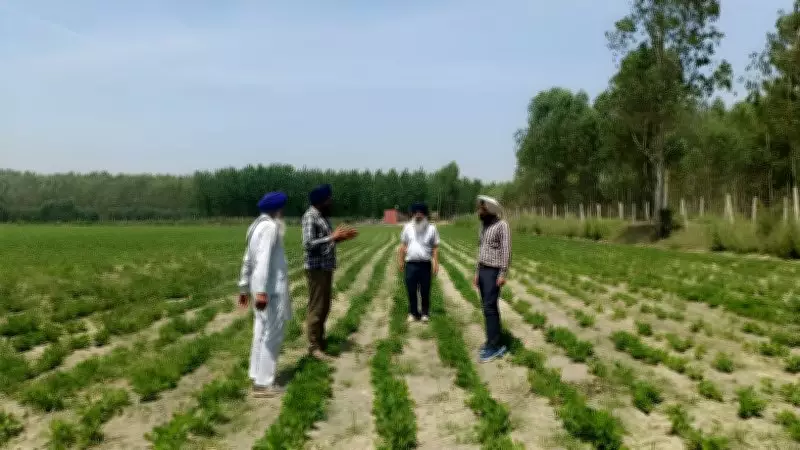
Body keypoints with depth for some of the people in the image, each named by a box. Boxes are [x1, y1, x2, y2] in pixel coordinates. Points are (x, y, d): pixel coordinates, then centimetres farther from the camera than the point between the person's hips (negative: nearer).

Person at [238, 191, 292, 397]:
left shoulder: (257, 226, 14)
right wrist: (261, 292, -29)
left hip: (263, 287, 10)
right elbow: (264, 259, -25)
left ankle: (258, 376, 23)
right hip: (272, 288, -10)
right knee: (272, 334, -5)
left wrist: (244, 288, 23)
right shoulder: (270, 227, -16)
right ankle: (263, 383, -1)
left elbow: (248, 260, 18)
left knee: (262, 332, 15)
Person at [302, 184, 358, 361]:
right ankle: (314, 347, 1)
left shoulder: (324, 216, 14)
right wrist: (332, 237, -23)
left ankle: (320, 340, 26)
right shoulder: (310, 217, -15)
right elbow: (308, 244, -24)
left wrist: (341, 237, 7)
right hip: (316, 268, -9)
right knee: (316, 308, -5)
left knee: (324, 307, 15)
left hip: (326, 267, 9)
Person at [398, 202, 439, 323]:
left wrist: (436, 263, -5)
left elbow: (435, 247, 2)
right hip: (410, 264, 1)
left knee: (425, 290, 5)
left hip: (425, 264, -1)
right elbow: (403, 245, 11)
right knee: (411, 290, 5)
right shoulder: (408, 227, 6)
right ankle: (413, 312, 17)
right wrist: (400, 260, 7)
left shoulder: (431, 228, 2)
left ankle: (425, 313, 18)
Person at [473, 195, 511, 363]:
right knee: (488, 307, 10)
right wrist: (477, 272, 16)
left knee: (489, 308, -12)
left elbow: (506, 251, -16)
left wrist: (503, 274, -21)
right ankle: (493, 341, 16)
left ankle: (495, 346, -8)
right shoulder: (484, 226, 14)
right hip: (482, 270, 8)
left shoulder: (502, 225, -12)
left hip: (493, 272, -8)